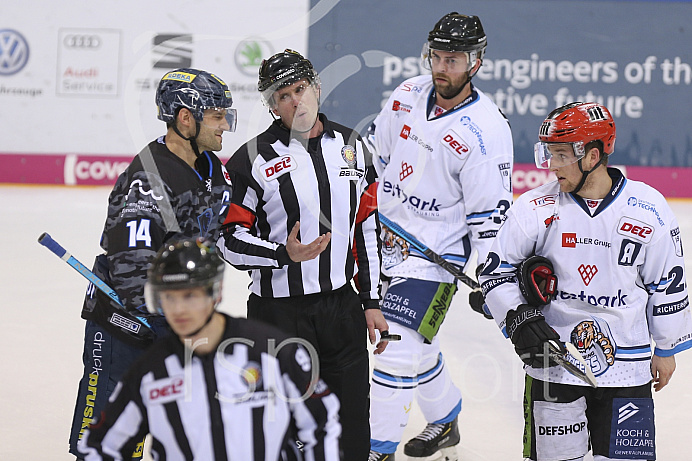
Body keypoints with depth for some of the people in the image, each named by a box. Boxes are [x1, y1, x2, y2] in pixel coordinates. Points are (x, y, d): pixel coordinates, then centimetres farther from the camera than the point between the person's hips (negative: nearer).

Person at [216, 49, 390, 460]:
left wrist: (371, 302, 9)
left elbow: (367, 229, 11)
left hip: (342, 306, 4)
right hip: (279, 313, -4)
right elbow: (230, 241, -6)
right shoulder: (253, 159, -7)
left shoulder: (352, 146, 7)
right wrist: (285, 255, -22)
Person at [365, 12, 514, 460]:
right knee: (413, 342, 17)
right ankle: (446, 421, 39)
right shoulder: (408, 95, 0)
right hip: (386, 237, 7)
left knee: (398, 345, -12)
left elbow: (491, 213, -16)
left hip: (438, 250, -7)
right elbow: (375, 153, 16)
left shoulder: (486, 129, -18)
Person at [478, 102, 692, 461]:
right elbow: (497, 271, 3)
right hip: (552, 358, 0)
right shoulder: (535, 209, -5)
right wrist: (518, 318, -13)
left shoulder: (648, 209, -4)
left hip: (627, 365, 0)